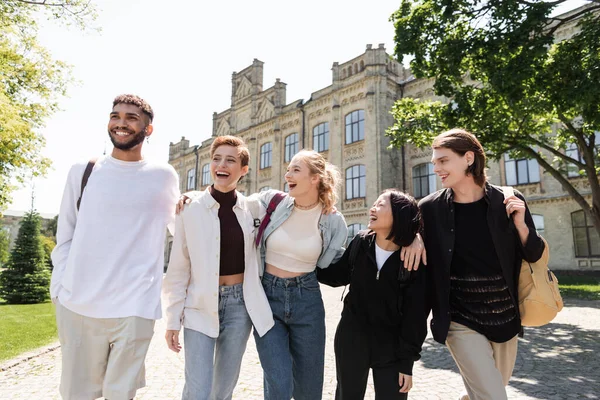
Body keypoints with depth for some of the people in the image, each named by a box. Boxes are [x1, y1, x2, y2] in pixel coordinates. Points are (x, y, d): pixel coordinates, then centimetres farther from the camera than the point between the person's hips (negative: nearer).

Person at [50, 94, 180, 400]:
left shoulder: (164, 177, 2)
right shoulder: (82, 172, 6)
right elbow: (64, 236, 9)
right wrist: (60, 288, 2)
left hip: (134, 307, -2)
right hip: (76, 304, 2)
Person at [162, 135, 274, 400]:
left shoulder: (251, 208, -1)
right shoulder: (191, 209, -7)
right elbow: (177, 269, -3)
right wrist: (173, 320, -4)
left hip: (239, 303, 2)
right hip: (200, 306, -2)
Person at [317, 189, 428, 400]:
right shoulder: (360, 242, -7)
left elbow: (415, 313, -11)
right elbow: (337, 276, 4)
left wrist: (406, 360, -9)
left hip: (391, 346, -2)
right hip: (352, 339, 3)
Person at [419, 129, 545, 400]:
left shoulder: (508, 202, -6)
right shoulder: (430, 208, -10)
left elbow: (534, 257, 3)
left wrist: (520, 225, -16)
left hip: (505, 318, 3)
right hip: (461, 321, -3)